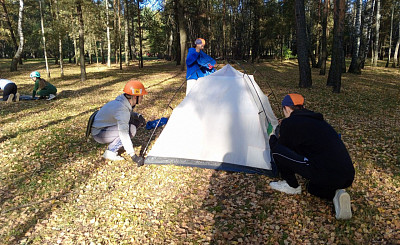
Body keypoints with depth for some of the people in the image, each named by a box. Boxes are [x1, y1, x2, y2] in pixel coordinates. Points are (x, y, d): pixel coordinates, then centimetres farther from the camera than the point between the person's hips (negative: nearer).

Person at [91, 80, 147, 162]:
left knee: (136, 121, 1)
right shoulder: (121, 108, -32)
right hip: (99, 133, -9)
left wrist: (138, 116, -3)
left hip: (106, 126, 9)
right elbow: (123, 133, -40)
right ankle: (110, 152, -14)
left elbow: (129, 114, 19)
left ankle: (119, 144, 9)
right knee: (131, 129, -26)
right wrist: (132, 154, -42)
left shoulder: (124, 102, -4)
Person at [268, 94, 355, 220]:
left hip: (325, 174, -8)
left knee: (277, 151, -1)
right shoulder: (318, 120, 21)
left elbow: (279, 147, 12)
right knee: (313, 188, 39)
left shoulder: (289, 123, -2)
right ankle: (336, 194, 9)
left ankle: (292, 186, 15)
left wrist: (273, 138, 33)